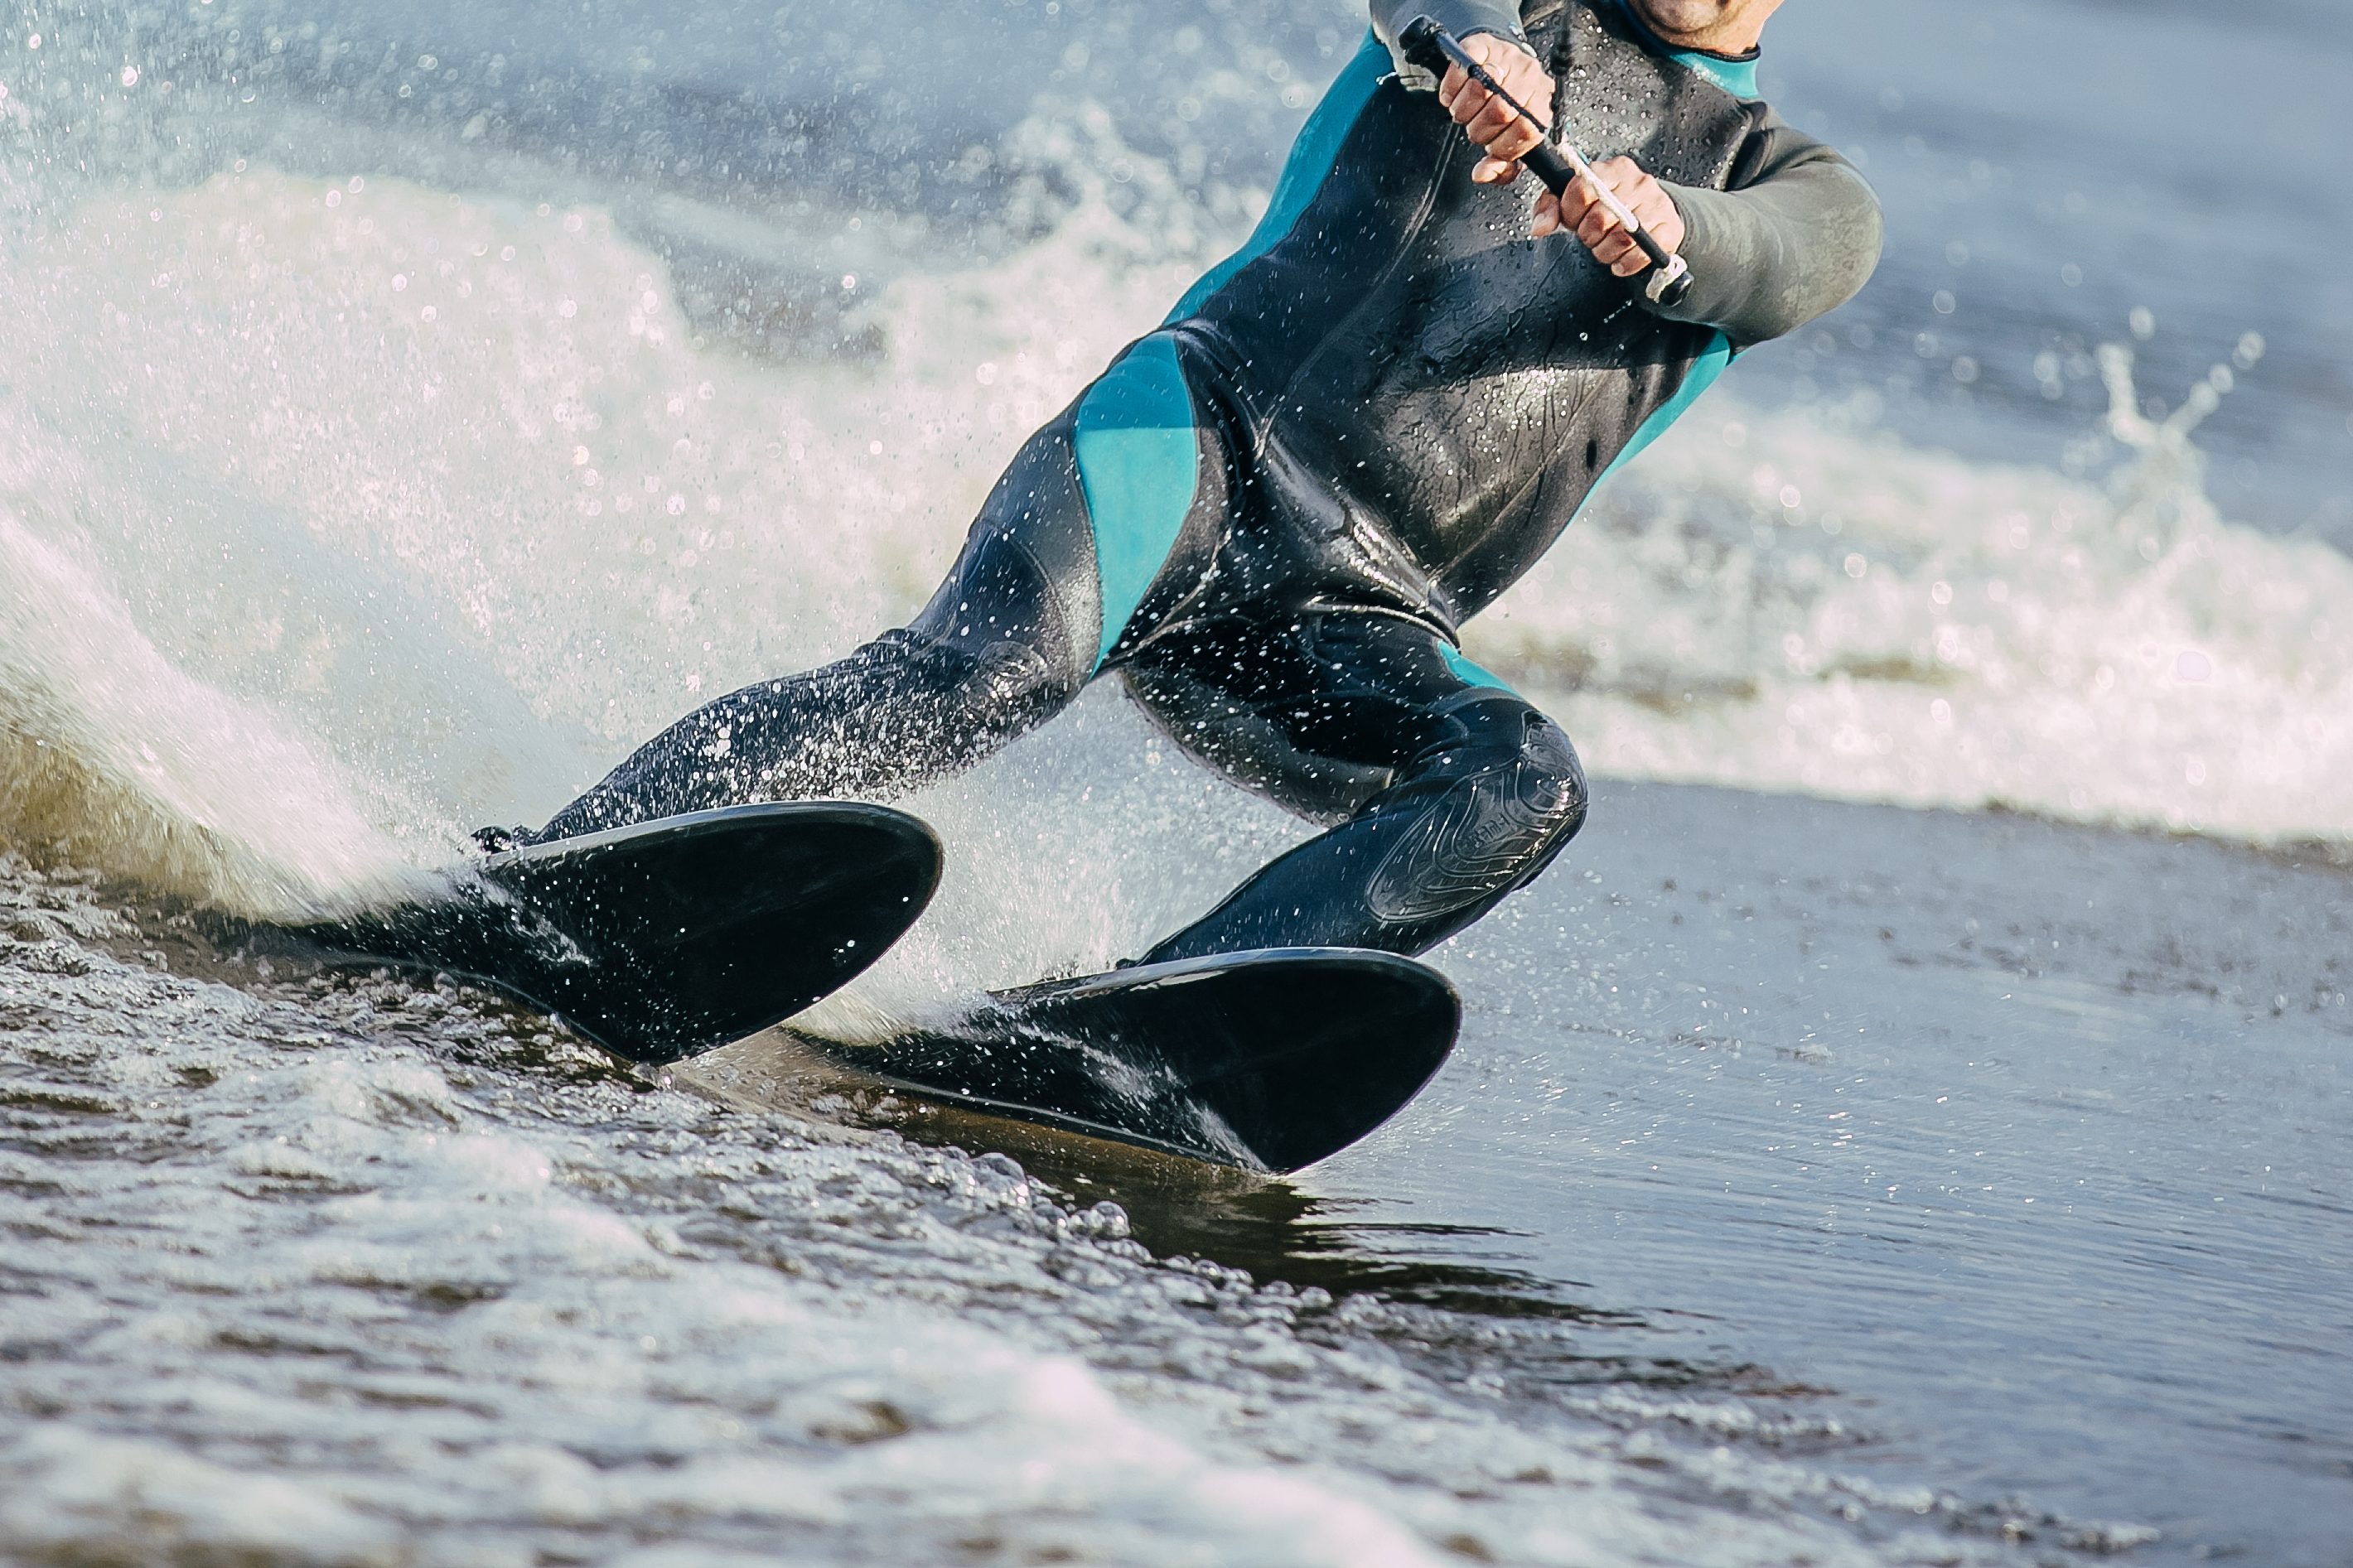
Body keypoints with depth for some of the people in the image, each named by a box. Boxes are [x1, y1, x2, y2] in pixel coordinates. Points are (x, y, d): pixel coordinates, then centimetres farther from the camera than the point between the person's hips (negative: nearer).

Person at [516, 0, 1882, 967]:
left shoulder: (1792, 186, 20)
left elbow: (1791, 266, -7)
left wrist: (1668, 229, -31)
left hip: (1355, 626, 3)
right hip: (1218, 429, -2)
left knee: (1523, 785, -27)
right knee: (995, 667, -30)